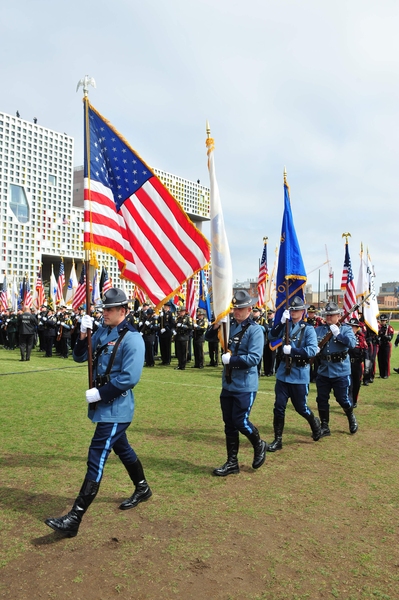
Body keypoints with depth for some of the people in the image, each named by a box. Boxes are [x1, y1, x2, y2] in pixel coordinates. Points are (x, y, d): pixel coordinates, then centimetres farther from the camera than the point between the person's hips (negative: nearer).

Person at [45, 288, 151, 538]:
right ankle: (143, 489, 44)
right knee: (121, 447, 23)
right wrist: (83, 334, -8)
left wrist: (100, 393, -21)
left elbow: (130, 378, -23)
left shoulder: (132, 338, -18)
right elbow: (80, 357, 8)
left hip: (116, 407, -9)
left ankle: (74, 519, 0)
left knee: (96, 459, -7)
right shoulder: (102, 333, 5)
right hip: (104, 405, 9)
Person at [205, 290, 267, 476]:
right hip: (228, 384, 6)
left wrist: (231, 359, -21)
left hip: (245, 386, -6)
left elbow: (254, 358, -21)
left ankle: (259, 446, 28)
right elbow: (208, 337, 10)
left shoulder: (255, 330, -13)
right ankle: (232, 462, 24)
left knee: (240, 421, -3)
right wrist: (217, 323, -9)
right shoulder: (229, 325, 4)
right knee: (229, 424, 11)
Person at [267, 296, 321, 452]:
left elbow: (313, 350, -18)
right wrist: (281, 322, -19)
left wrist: (292, 350, -25)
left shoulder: (308, 329, -8)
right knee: (279, 407, 3)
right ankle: (277, 440, 14)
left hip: (299, 375, -4)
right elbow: (271, 337, -8)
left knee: (301, 407, 11)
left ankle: (315, 423, 42)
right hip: (283, 373, 4)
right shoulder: (286, 326, 5)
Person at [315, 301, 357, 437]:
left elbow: (352, 343, -19)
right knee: (321, 400, 7)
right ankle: (324, 427, 22)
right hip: (323, 371, 4)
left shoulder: (345, 329, -4)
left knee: (343, 399, 7)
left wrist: (338, 334, -26)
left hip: (341, 371, -3)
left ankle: (351, 417, 38)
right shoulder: (319, 329, 6)